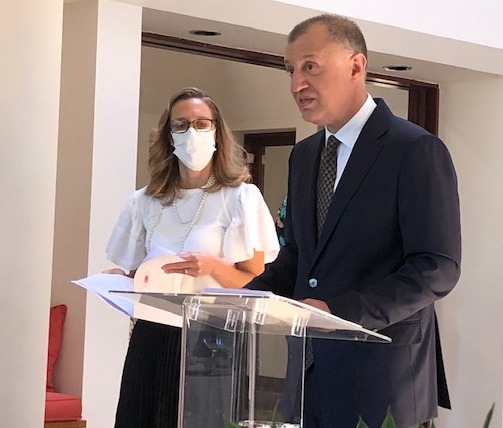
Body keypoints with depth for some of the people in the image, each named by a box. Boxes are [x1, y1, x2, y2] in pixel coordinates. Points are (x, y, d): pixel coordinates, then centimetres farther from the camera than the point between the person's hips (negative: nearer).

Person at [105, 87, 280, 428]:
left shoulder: (241, 197, -1)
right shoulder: (146, 202, 10)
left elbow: (255, 283, -3)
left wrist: (212, 267, -19)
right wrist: (114, 281, -6)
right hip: (153, 338, 3)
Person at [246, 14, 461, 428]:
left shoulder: (417, 151, -11)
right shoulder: (304, 155, 13)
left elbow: (438, 268, -16)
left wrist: (340, 312, -25)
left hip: (380, 380, -6)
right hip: (310, 371, 7)